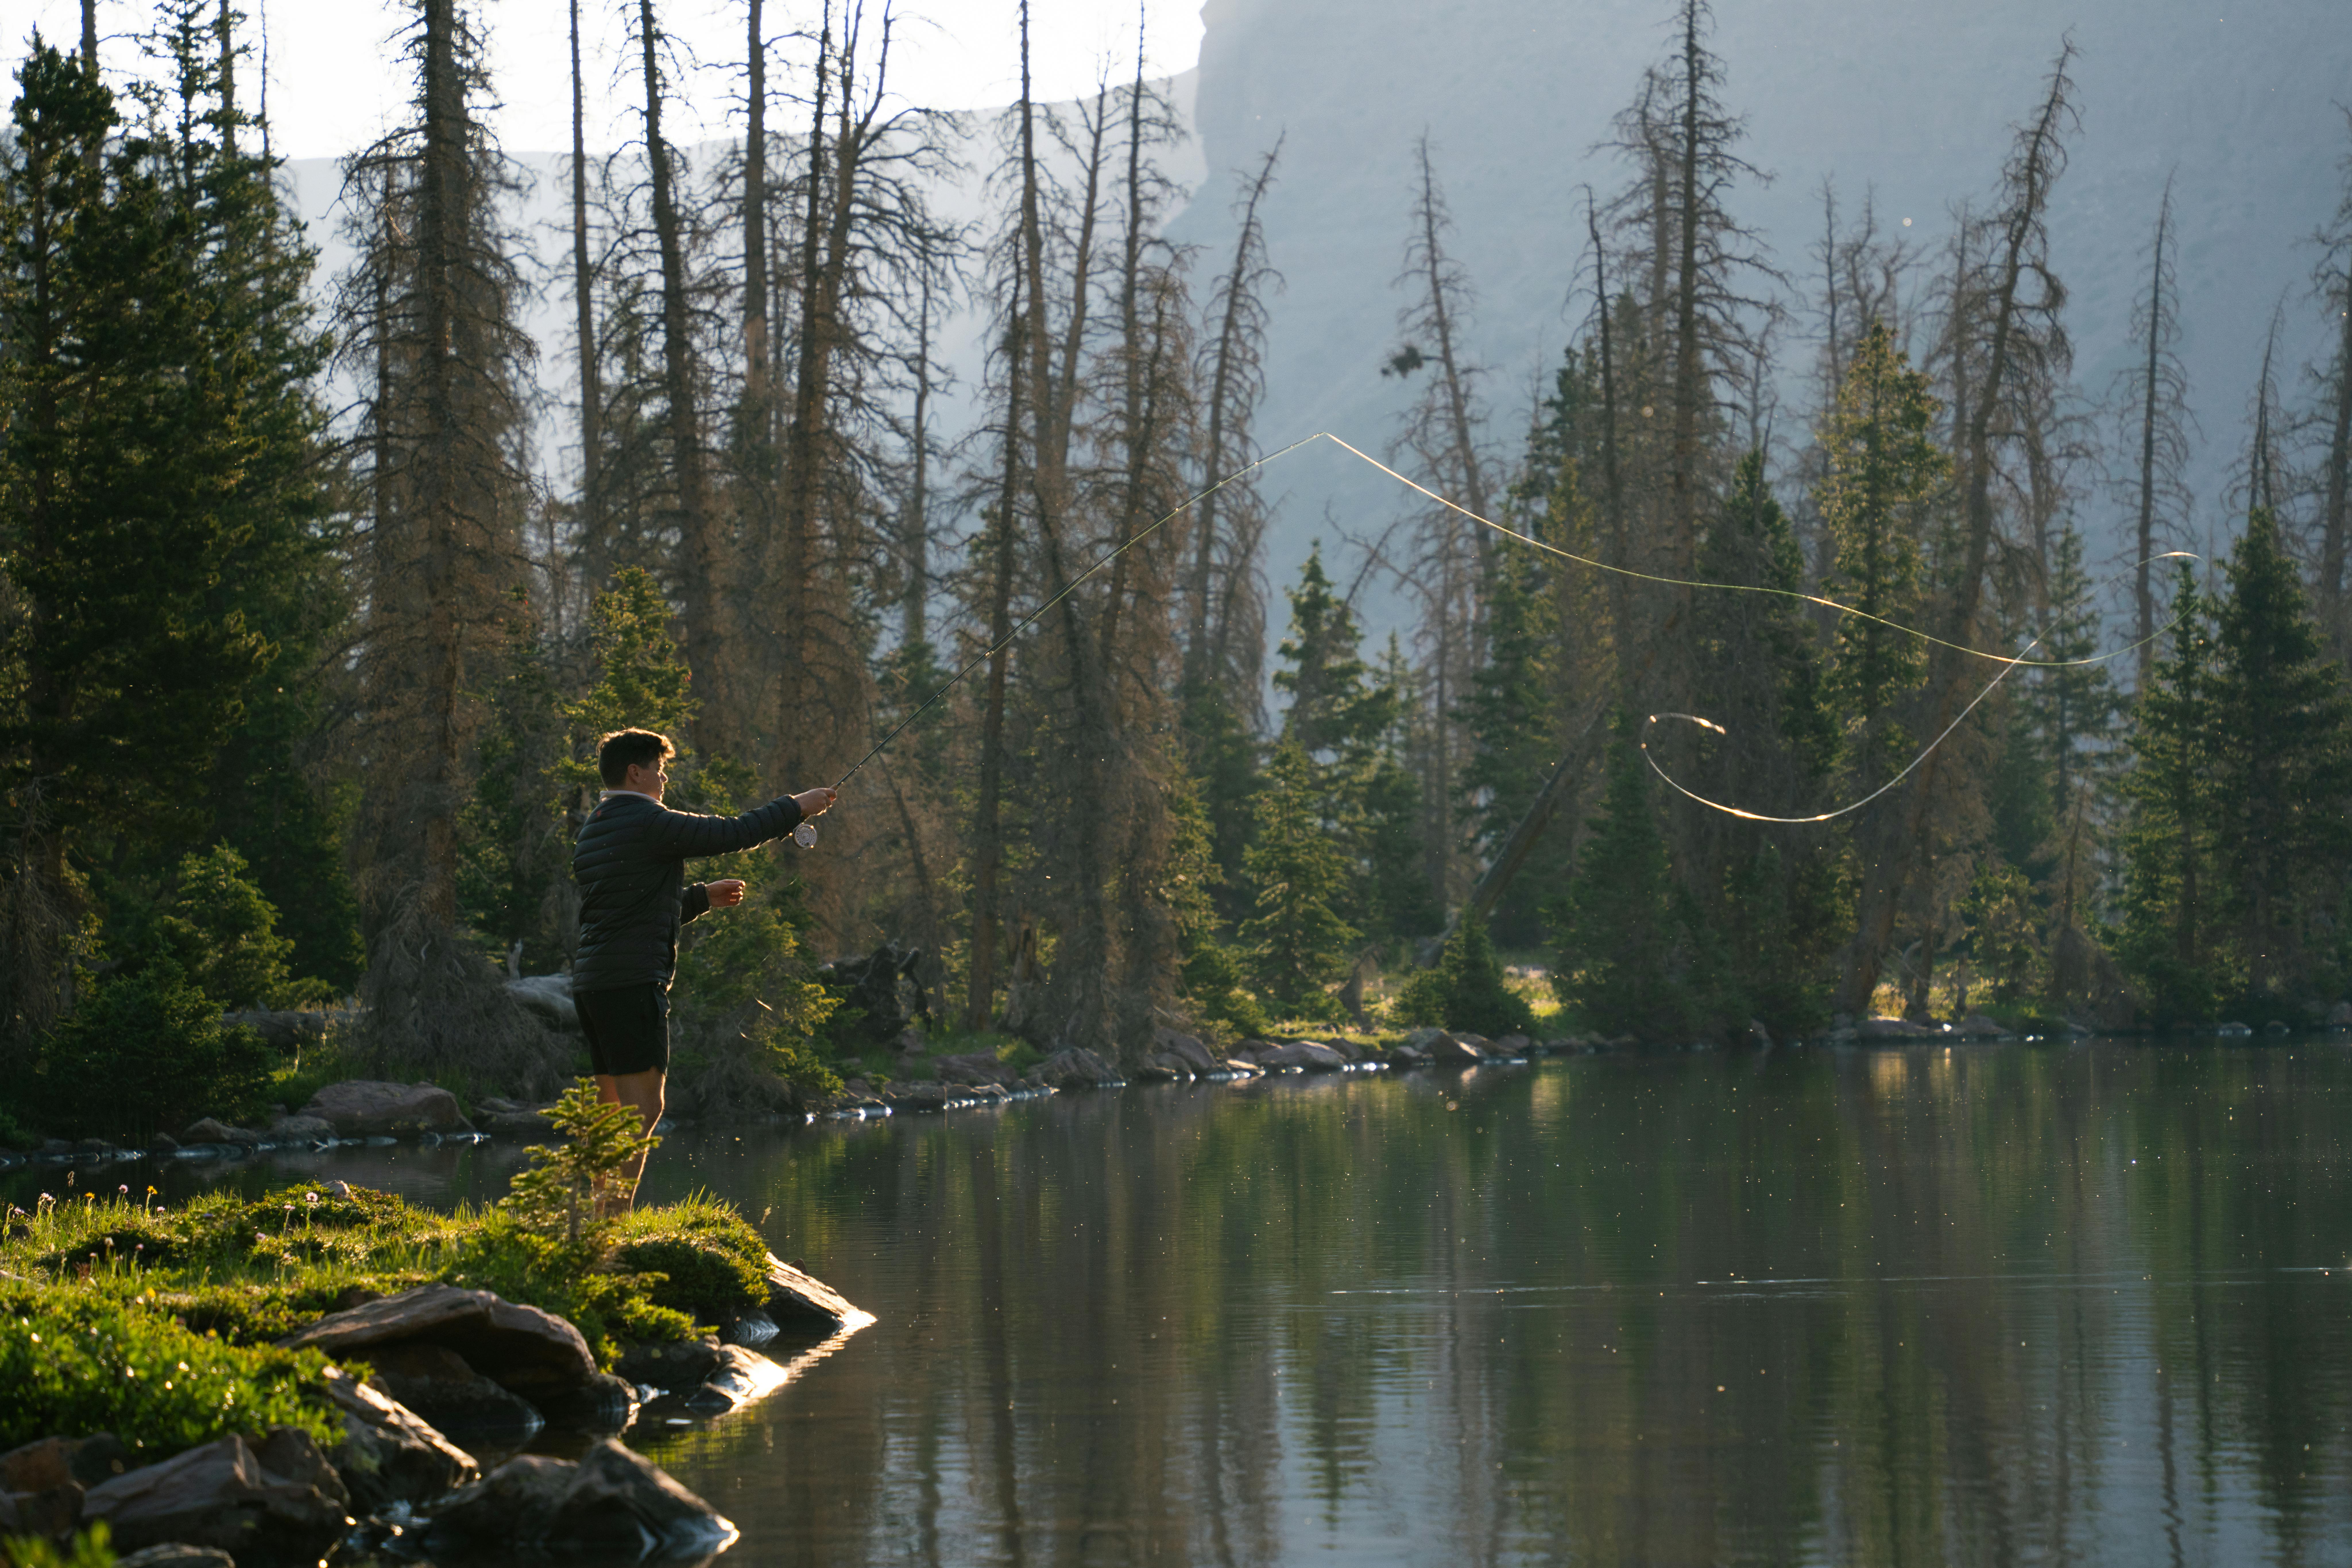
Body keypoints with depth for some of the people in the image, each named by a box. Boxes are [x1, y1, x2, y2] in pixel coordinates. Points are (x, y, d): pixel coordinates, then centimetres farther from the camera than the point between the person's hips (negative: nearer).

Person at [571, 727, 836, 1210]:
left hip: (592, 983, 10)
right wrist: (797, 807, 5)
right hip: (633, 980, -10)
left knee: (614, 1109, 12)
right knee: (642, 1107, -10)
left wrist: (703, 898, 27)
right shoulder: (646, 823, -10)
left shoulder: (593, 831, 19)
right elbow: (734, 834, -8)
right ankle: (615, 1223, -16)